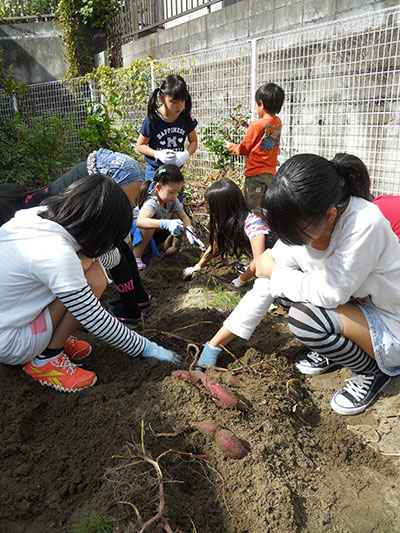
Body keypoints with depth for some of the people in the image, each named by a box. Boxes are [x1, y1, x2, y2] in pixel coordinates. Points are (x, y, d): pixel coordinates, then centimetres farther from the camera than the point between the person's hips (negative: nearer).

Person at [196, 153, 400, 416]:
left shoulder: (365, 223, -34)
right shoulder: (299, 228, -14)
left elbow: (332, 293, -30)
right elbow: (262, 291, -9)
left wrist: (273, 271, -16)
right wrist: (213, 346, -5)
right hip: (353, 306, 7)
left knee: (306, 317, -29)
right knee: (284, 287, -6)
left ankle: (373, 371, -1)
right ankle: (332, 352, 12)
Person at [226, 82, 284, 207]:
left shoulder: (257, 125, -14)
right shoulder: (278, 123, 4)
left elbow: (243, 149, -4)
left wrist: (231, 146, 15)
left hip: (256, 174, -7)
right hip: (271, 173, 7)